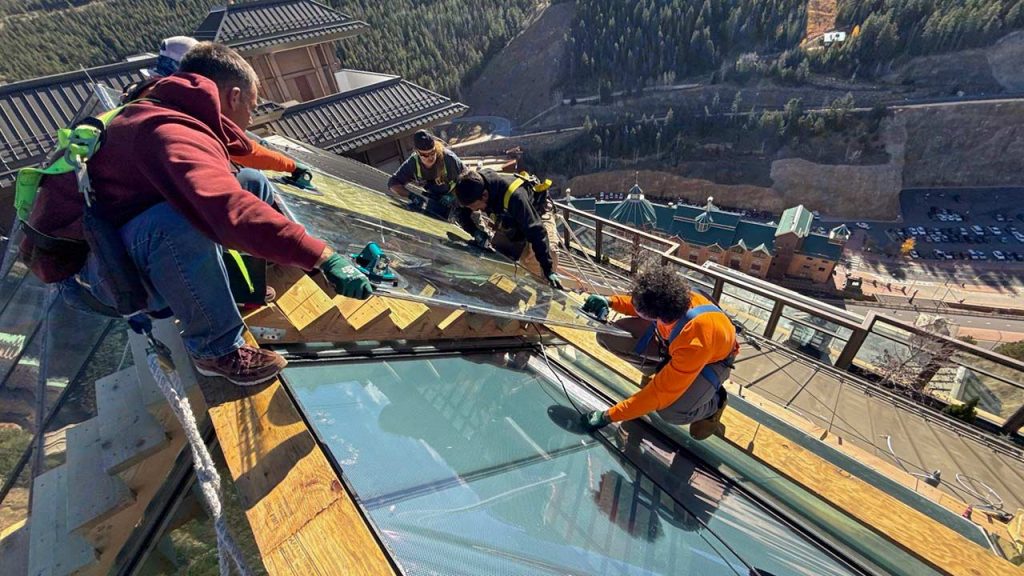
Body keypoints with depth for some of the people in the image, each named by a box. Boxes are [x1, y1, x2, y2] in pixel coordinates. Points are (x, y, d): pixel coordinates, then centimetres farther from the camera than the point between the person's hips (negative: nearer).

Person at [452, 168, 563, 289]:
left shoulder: (514, 196, -44)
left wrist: (549, 270, -45)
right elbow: (461, 214, -8)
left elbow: (536, 231, -43)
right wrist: (475, 231, -29)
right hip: (510, 222, 6)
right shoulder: (475, 188, -26)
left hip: (537, 214, -6)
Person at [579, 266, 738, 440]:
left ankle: (714, 402, 1)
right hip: (673, 340, 6)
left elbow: (661, 392, -35)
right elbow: (641, 304, -3)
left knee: (671, 411, -33)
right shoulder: (670, 299, -30)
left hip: (713, 359, -5)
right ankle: (661, 367, 10)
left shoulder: (696, 343, -44)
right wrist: (611, 302, -22)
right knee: (611, 335, -14)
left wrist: (609, 415, -31)